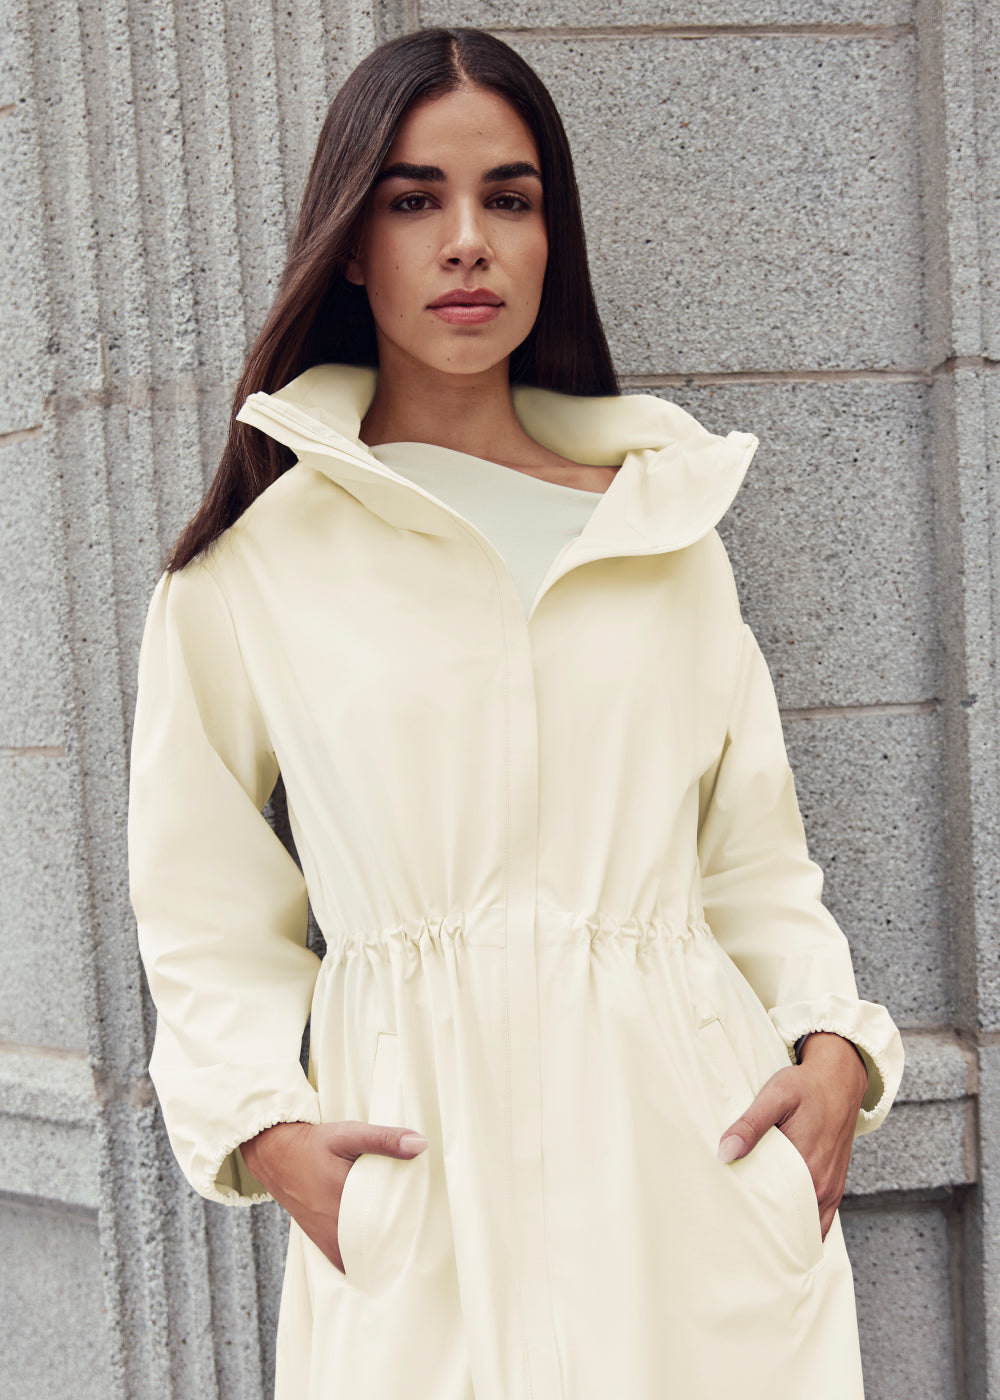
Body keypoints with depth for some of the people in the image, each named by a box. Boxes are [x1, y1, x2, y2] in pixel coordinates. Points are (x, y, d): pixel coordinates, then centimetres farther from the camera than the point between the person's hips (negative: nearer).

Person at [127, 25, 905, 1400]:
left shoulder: (668, 523, 10)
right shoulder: (257, 559, 2)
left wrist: (836, 1041, -4)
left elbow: (759, 858, 12)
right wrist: (265, 1122, -9)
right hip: (421, 1171, -2)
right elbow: (207, 913, 5)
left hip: (696, 1145, 2)